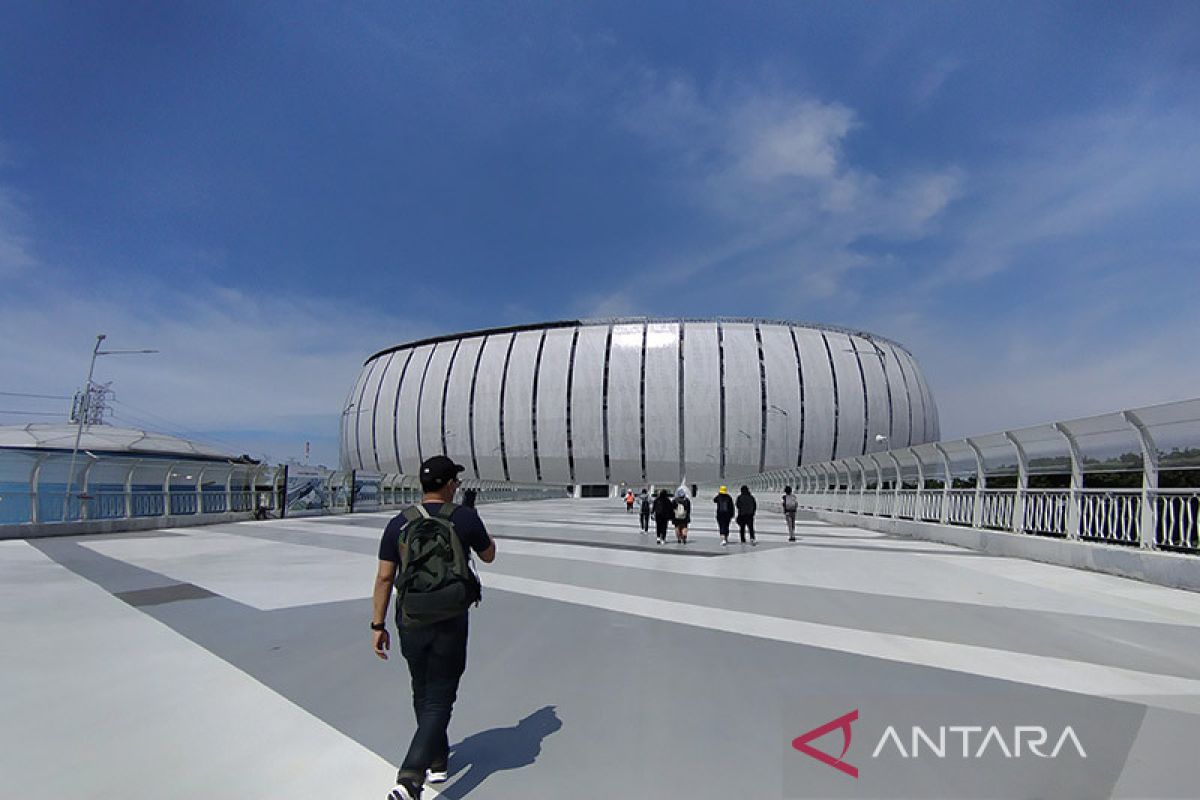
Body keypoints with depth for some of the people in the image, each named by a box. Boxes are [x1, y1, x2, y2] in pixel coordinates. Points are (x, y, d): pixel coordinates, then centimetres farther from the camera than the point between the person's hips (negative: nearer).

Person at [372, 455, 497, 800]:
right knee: (438, 702, 6)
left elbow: (384, 578, -2)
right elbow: (488, 556, 7)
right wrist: (483, 535, 27)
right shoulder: (465, 518, -9)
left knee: (423, 695, 22)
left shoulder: (398, 524, -2)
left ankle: (437, 763, 37)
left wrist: (378, 625, 6)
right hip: (450, 625, -3)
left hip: (410, 624, 4)